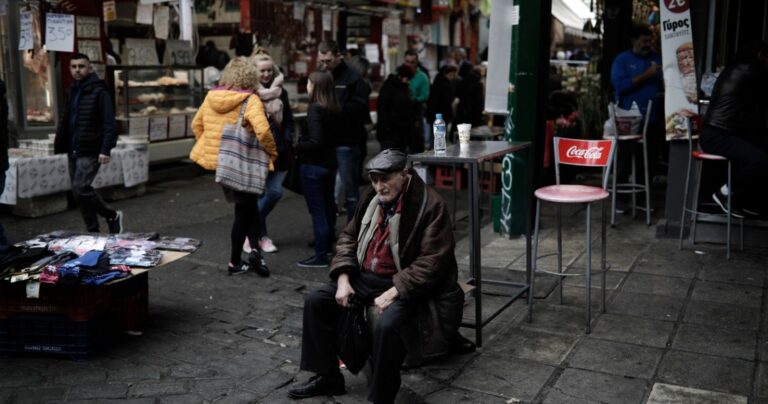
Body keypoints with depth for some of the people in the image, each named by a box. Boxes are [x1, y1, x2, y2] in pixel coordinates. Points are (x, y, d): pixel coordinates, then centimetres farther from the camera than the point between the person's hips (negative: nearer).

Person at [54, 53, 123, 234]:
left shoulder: (98, 91, -8)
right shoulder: (72, 92, 15)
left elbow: (109, 123, -14)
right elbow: (65, 120, 18)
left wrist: (106, 149, -21)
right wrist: (59, 143, 9)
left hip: (90, 152, -8)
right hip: (73, 151, 8)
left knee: (80, 189, -18)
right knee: (79, 191, 9)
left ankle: (112, 216, 2)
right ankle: (92, 231, 18)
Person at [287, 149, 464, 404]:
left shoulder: (430, 205, -18)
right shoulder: (372, 198, 4)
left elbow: (431, 263, -22)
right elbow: (349, 237, 13)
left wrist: (393, 293, -27)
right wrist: (343, 279, -2)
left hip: (406, 285, -7)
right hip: (367, 277, 8)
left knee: (387, 325, -35)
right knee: (316, 301, -1)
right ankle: (328, 377, 12)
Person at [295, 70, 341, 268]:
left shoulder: (315, 109, -17)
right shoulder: (335, 109, 6)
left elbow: (315, 141, -24)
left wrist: (298, 147, -9)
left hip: (313, 165, -8)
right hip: (330, 163, 8)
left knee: (317, 210, -2)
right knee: (328, 206, 20)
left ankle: (321, 256, 2)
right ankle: (328, 245, 34)